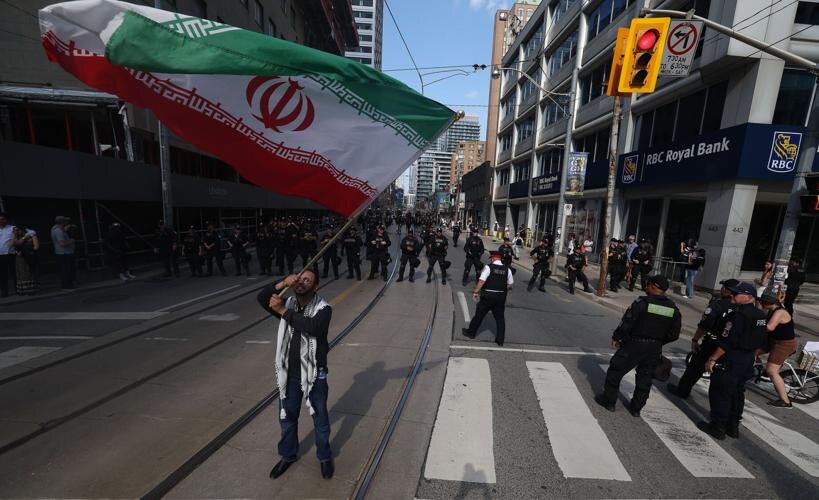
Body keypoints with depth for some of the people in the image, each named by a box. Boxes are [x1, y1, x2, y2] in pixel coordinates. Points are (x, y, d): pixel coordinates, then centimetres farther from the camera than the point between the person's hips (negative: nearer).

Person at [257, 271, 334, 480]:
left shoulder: (324, 309, -16)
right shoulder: (288, 304, -2)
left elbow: (313, 327, -35)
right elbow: (261, 298, -13)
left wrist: (284, 312, -32)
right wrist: (283, 283, -29)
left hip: (314, 374, -4)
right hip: (290, 373, 4)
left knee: (320, 418, 15)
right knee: (287, 417, 22)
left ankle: (325, 457, 40)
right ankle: (288, 455, 48)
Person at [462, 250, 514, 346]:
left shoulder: (488, 267, -12)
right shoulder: (507, 269, 3)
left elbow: (481, 281, -17)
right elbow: (510, 284, 8)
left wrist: (475, 292, -10)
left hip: (488, 296, -4)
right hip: (501, 297, 4)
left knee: (479, 314, 11)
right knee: (500, 318, 13)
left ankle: (471, 332, 27)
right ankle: (500, 340, 17)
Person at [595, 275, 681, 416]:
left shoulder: (642, 303, -17)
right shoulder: (673, 309, 1)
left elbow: (626, 324, -18)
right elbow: (674, 334, 6)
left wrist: (615, 337, -4)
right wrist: (658, 342, 20)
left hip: (634, 345, -5)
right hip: (655, 350, 6)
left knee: (615, 371, 10)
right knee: (645, 378, 19)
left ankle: (608, 400, 19)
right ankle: (636, 408, 30)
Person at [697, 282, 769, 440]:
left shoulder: (738, 315, -22)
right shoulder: (761, 316, 7)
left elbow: (726, 342, -24)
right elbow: (760, 342, 16)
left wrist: (712, 359, -18)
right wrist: (749, 355, 26)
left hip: (729, 362, -9)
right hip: (747, 362, 9)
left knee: (720, 394, 2)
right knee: (737, 393, 18)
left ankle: (717, 427, 11)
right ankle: (733, 427, 29)